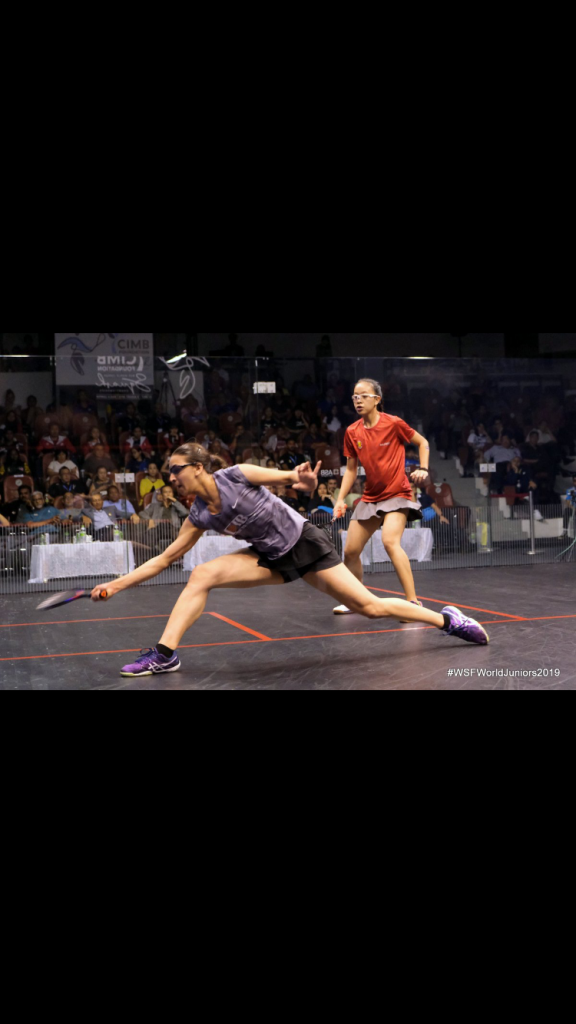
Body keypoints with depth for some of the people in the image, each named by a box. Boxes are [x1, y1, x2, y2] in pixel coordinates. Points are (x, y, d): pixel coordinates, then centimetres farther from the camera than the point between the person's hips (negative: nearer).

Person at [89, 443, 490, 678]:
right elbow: (166, 557, 3)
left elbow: (297, 477, -17)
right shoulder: (200, 516, -2)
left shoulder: (235, 475, -18)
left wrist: (299, 478, -42)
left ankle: (447, 619, 10)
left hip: (306, 544, -5)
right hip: (272, 559, 5)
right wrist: (118, 584, -2)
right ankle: (165, 654, -13)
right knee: (201, 576, -15)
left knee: (370, 607, -8)